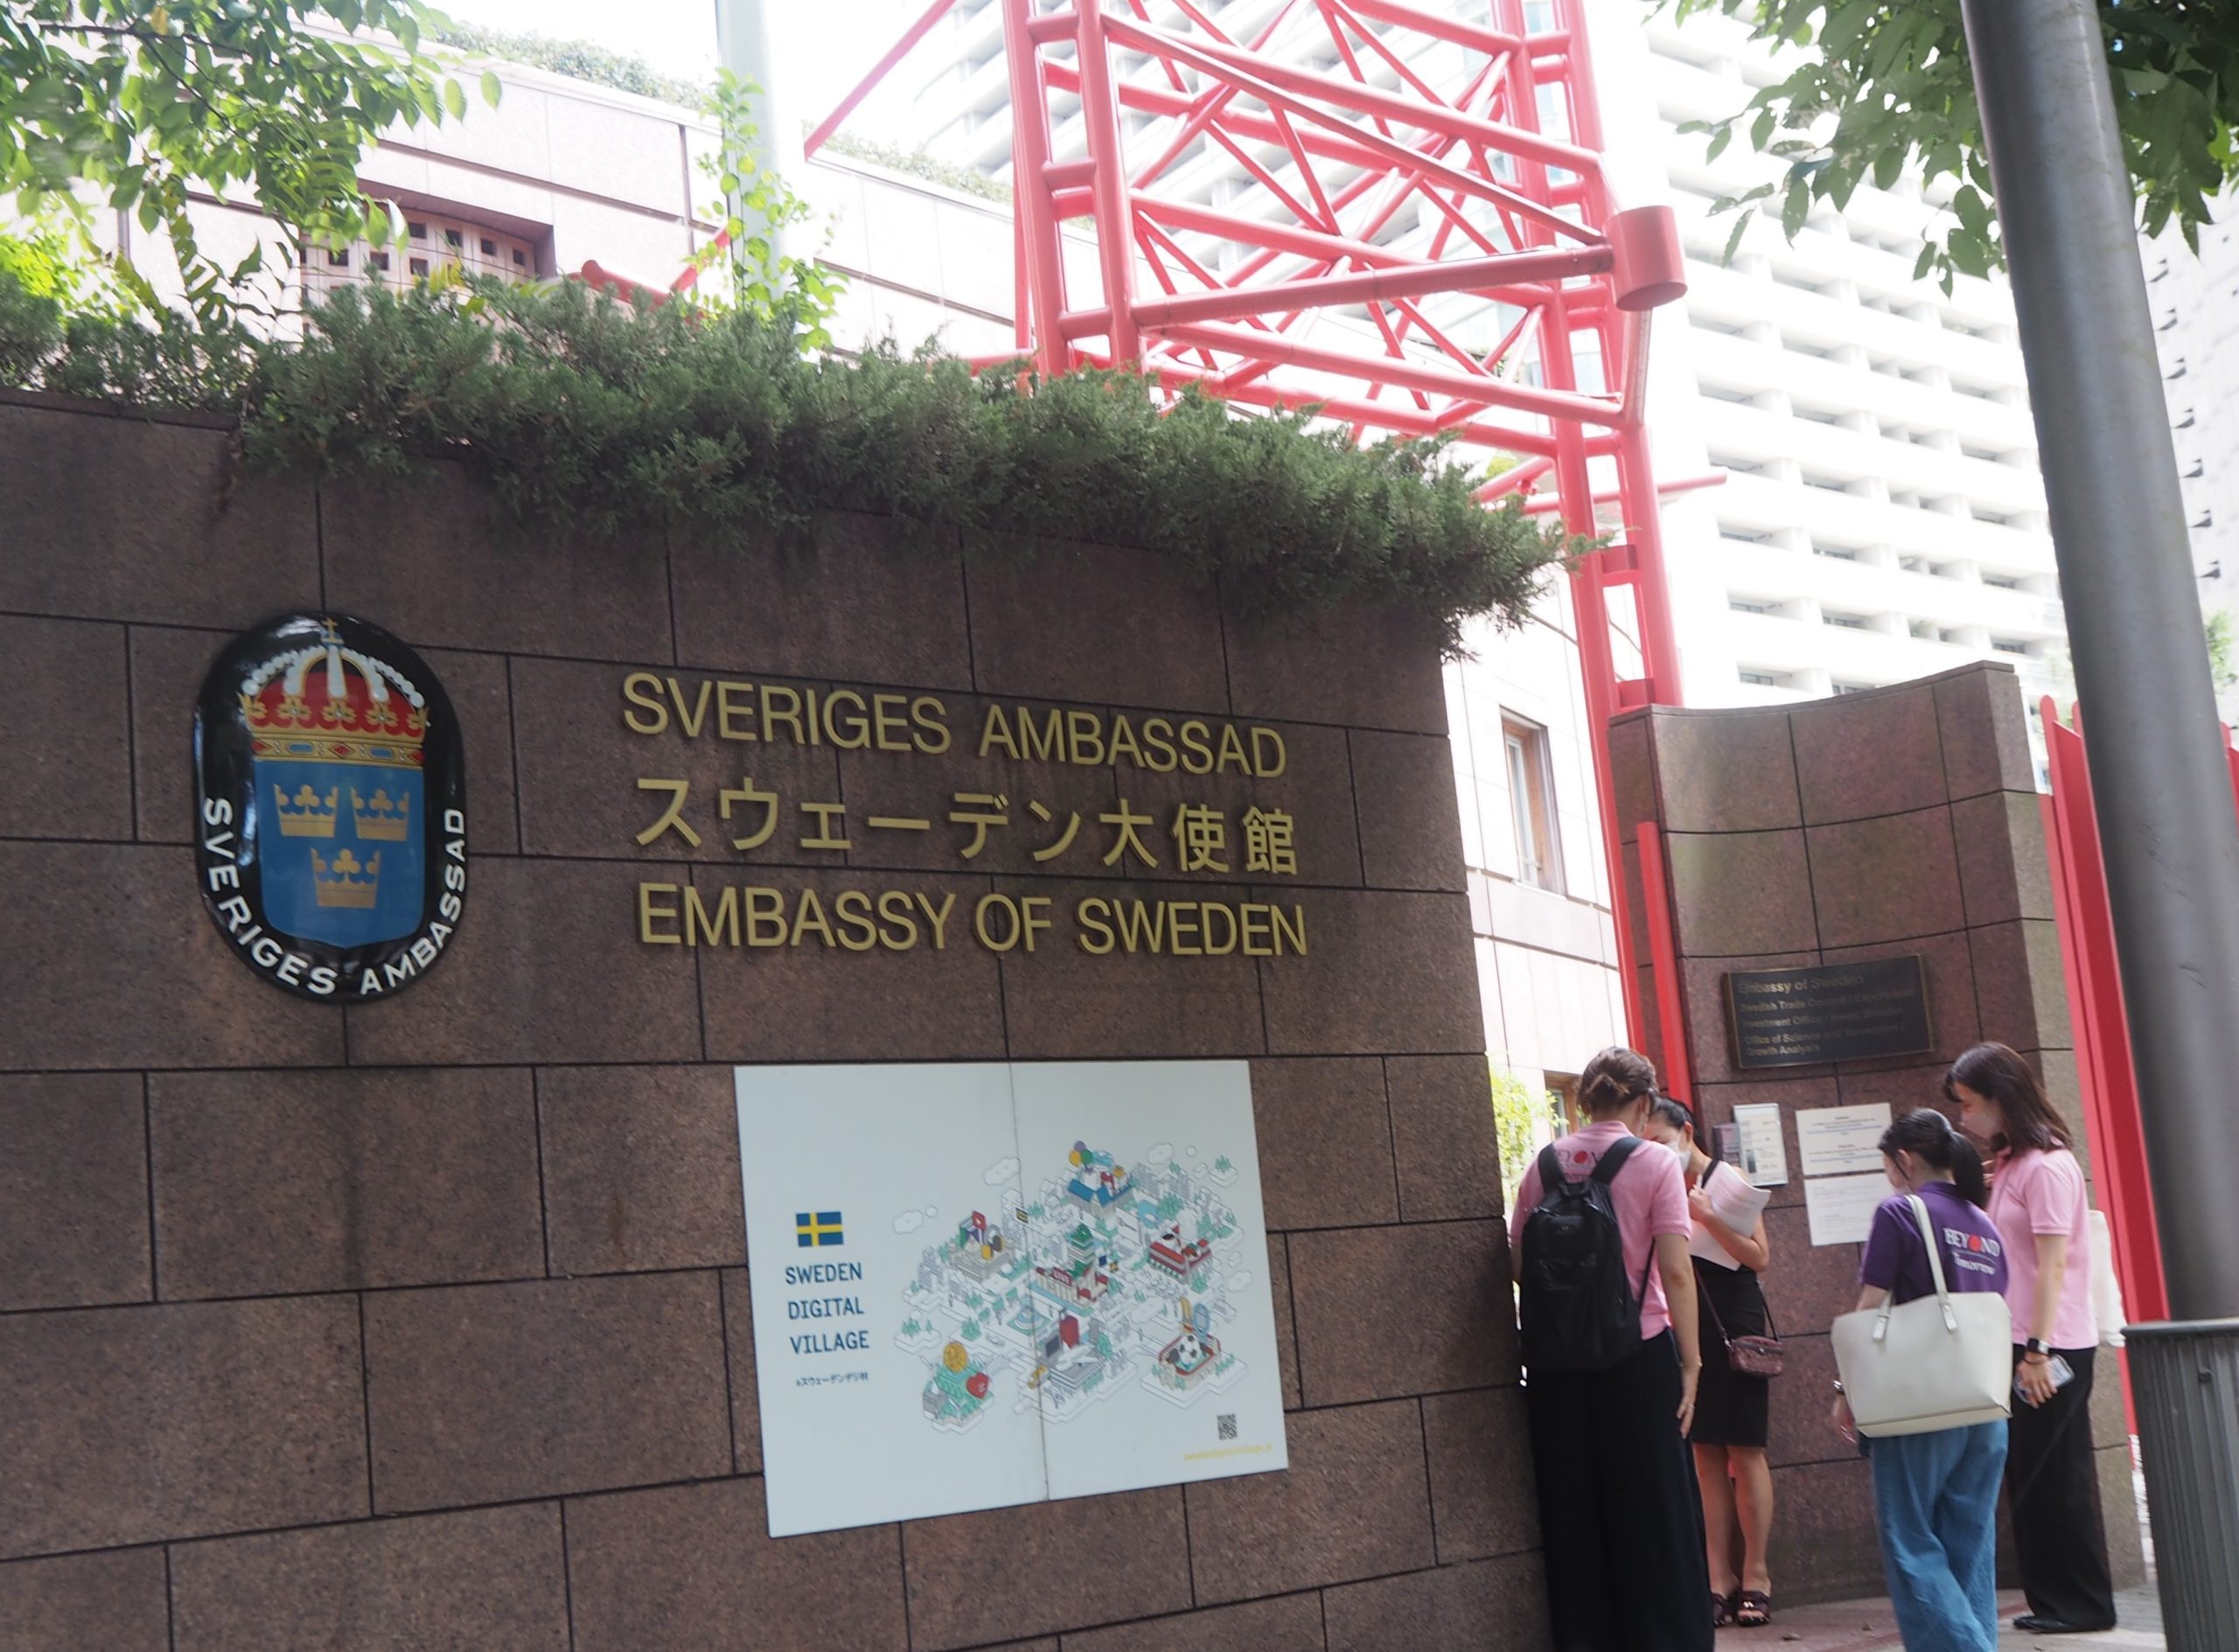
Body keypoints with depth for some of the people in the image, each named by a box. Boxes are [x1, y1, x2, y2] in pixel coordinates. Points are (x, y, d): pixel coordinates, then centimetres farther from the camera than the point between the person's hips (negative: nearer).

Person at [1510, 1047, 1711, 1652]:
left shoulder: (1543, 1165, 5)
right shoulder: (1655, 1163, -5)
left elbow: (1517, 1264, 7)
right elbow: (1676, 1273, -10)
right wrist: (1690, 1361, -6)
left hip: (1557, 1366, 4)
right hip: (1638, 1354, -3)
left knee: (1573, 1511, 11)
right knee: (1654, 1512, 5)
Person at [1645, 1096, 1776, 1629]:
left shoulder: (1728, 1180, -5)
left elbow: (1759, 1257, -13)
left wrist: (1708, 1217, -22)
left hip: (1735, 1323, -4)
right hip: (1688, 1327, 4)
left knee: (1744, 1450, -1)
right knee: (1705, 1454, 3)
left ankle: (1754, 1575, 4)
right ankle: (1718, 1577, 4)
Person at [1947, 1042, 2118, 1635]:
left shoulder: (2046, 1166, -14)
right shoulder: (2009, 1165, 13)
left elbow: (2053, 1264, -18)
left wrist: (2038, 1352, -20)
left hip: (2052, 1347, -9)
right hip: (2019, 1343, 9)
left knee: (2057, 1478, -2)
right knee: (2029, 1477, 11)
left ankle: (2084, 1605, 8)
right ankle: (2052, 1600, 18)